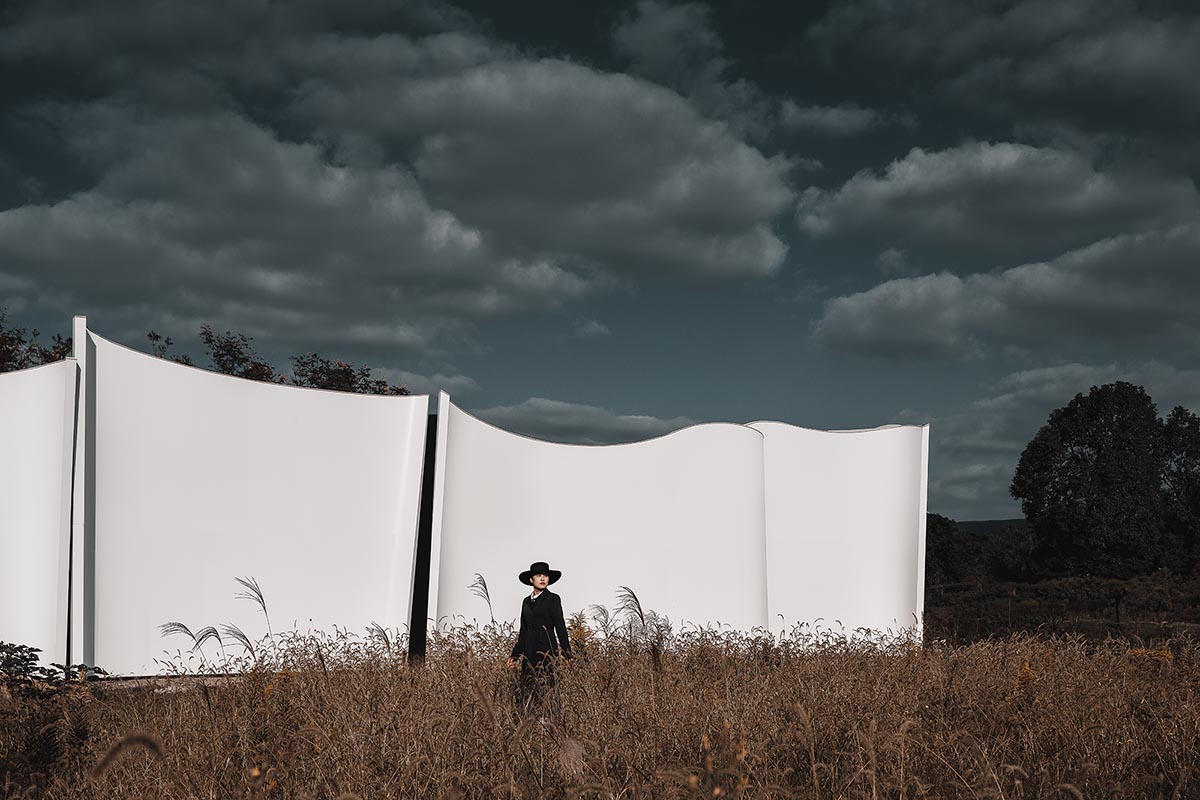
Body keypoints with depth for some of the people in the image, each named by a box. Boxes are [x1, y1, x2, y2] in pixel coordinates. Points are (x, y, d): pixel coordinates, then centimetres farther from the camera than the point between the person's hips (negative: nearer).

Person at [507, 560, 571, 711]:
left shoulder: (553, 599, 1)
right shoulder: (526, 601, 16)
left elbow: (560, 627, -3)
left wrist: (567, 654, -6)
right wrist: (515, 655, 15)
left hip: (546, 648, -5)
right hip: (529, 651, 6)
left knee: (544, 689, -11)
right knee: (527, 691, 1)